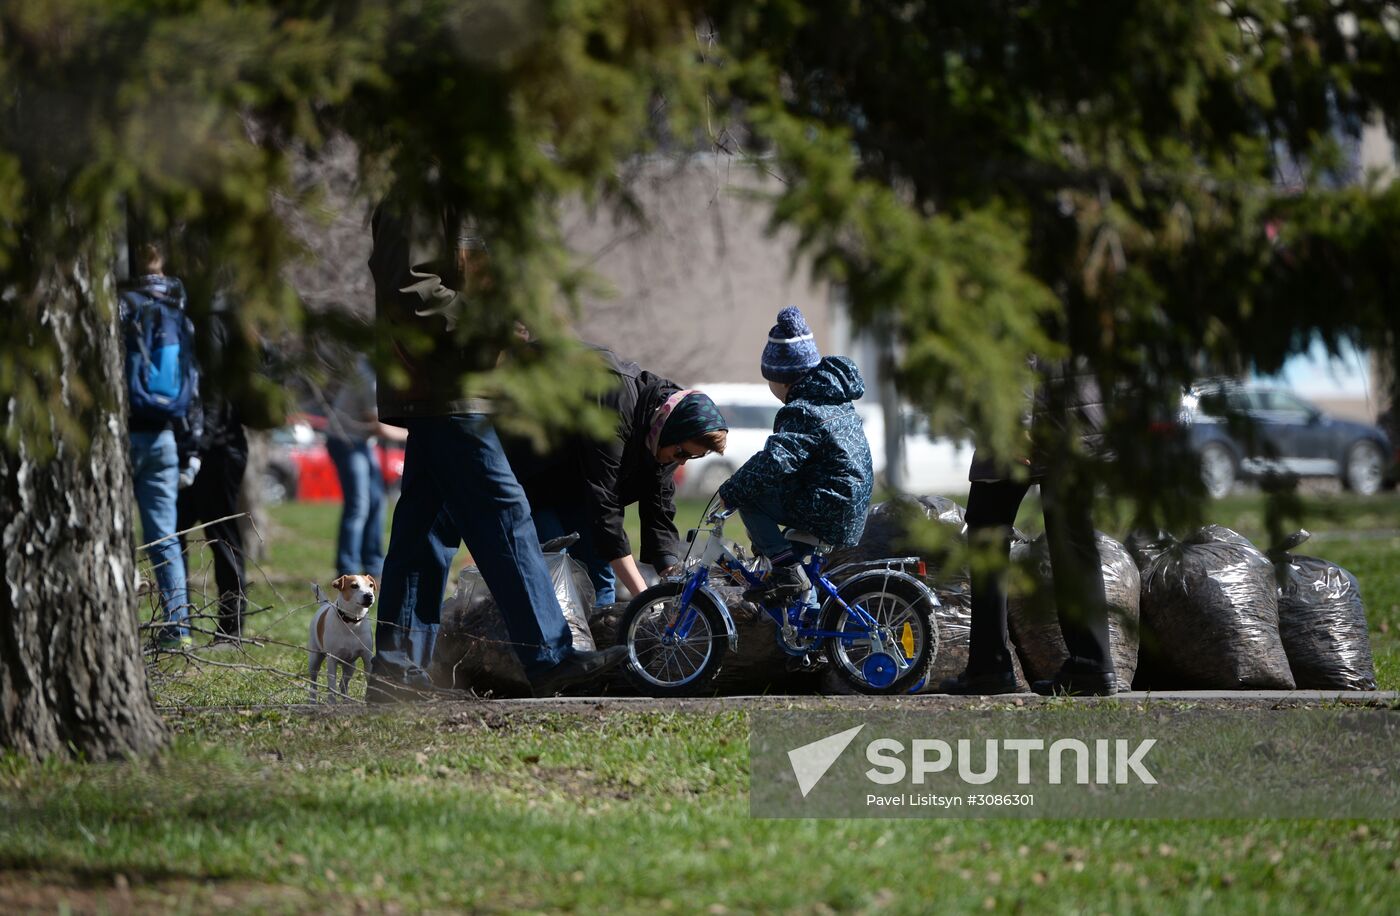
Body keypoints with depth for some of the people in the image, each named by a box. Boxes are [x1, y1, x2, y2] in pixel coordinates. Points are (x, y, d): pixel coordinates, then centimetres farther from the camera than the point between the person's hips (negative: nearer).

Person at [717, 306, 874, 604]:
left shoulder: (803, 413, -17)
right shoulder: (838, 400, 14)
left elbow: (774, 462, -30)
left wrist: (728, 493, -23)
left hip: (828, 511, -10)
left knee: (748, 499, -10)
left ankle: (787, 571, -17)